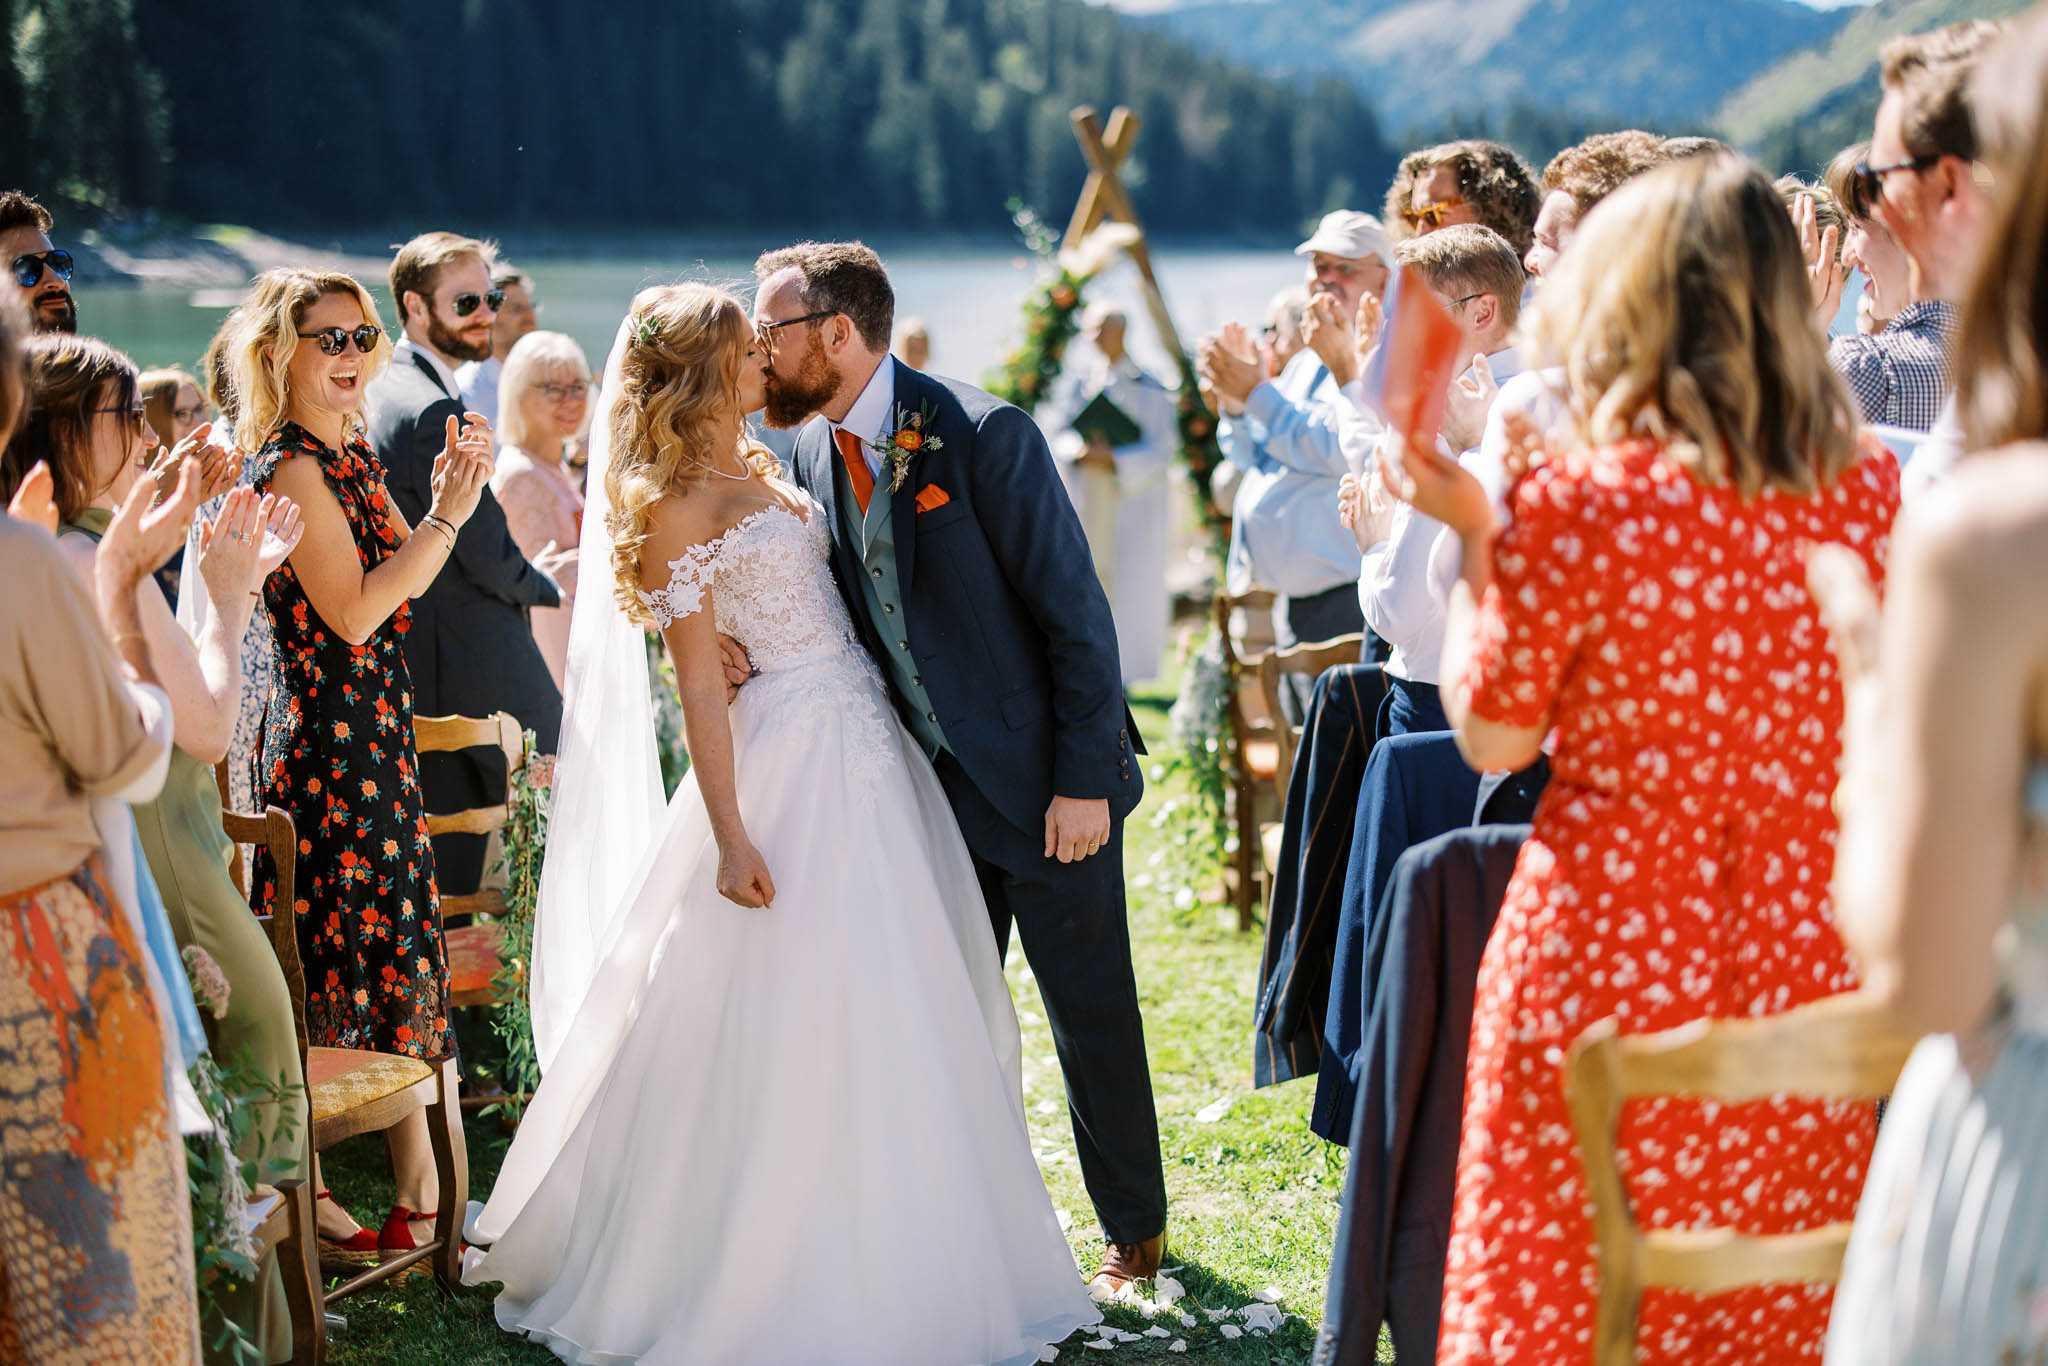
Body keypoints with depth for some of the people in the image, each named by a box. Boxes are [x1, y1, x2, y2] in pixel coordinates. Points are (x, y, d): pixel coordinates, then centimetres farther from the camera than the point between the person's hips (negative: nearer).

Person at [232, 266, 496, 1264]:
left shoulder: (352, 452, 13)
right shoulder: (290, 465, -15)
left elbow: (395, 583, 12)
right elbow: (352, 611, -20)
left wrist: (443, 502, 0)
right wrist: (447, 514, -18)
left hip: (376, 730, 9)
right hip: (327, 734, -9)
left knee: (389, 937, 14)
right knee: (335, 949, -2)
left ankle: (417, 1174, 23)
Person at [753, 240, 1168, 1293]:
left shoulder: (983, 435, -18)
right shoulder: (813, 454, 3)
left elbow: (1075, 615, -16)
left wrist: (1084, 781, -18)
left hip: (1044, 781, -6)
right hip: (926, 783, 6)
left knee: (1091, 1015, 6)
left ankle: (1133, 1231, 23)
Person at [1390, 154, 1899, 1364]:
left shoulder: (1576, 513, -16)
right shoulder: (1868, 485, -2)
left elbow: (1491, 738, -6)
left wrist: (1472, 533, 3)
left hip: (1610, 969, -4)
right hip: (1806, 967, 5)